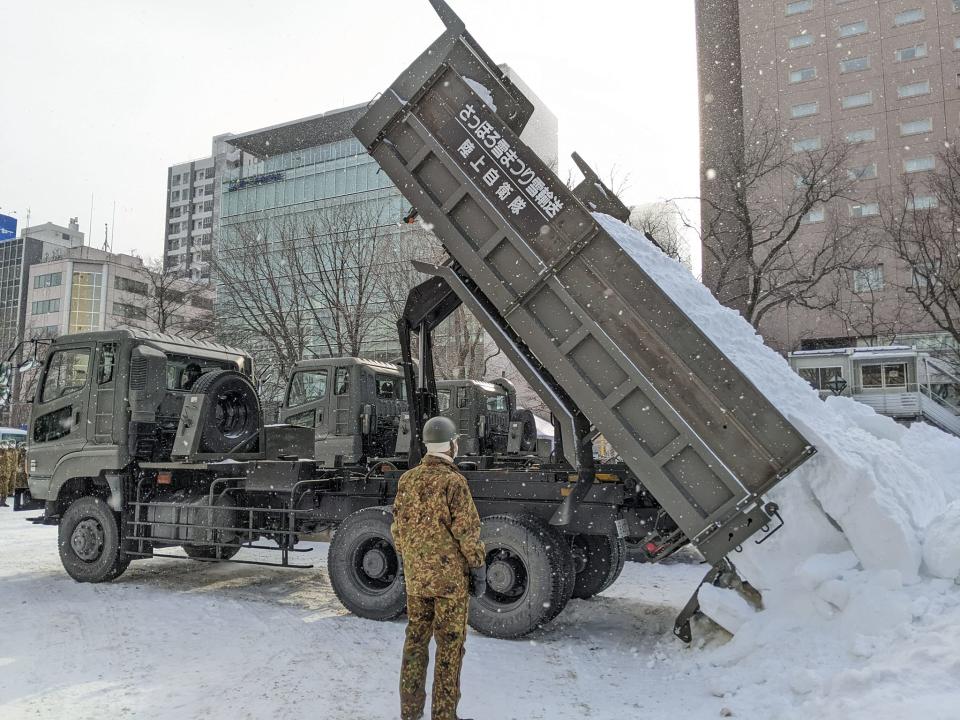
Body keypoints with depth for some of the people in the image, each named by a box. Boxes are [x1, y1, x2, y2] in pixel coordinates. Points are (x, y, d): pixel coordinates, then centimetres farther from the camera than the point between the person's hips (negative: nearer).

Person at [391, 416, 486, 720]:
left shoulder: (407, 479, 1)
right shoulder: (453, 482, -18)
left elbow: (399, 526, 9)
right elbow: (467, 532, -16)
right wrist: (480, 572, -6)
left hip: (416, 576, 6)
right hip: (450, 576, -6)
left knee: (415, 639, 16)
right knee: (449, 645, 6)